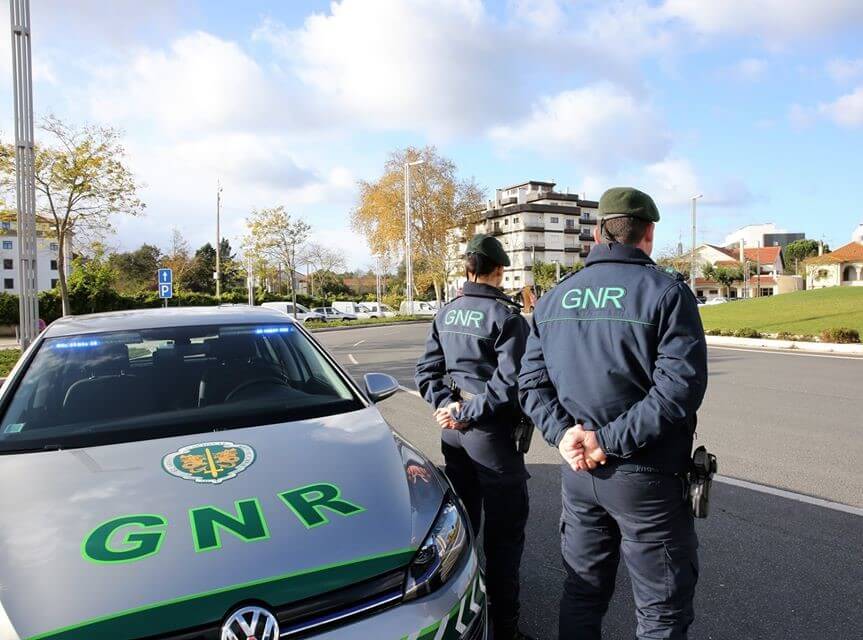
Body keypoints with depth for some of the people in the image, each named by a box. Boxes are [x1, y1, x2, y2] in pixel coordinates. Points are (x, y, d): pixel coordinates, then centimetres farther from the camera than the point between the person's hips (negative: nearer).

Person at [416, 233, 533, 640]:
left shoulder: (446, 314, 6)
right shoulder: (506, 316, -14)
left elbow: (426, 370, 7)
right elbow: (508, 383, -21)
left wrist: (447, 405, -3)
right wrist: (467, 413, -14)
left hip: (454, 431, 7)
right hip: (491, 432, -7)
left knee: (461, 520, 20)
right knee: (504, 531, 4)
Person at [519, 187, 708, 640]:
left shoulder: (554, 298, 5)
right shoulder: (667, 291, -10)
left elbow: (531, 381, 2)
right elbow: (679, 387, -20)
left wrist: (563, 432, -9)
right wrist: (611, 440, -17)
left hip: (578, 471, 5)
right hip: (645, 477, -5)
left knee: (582, 594, 20)